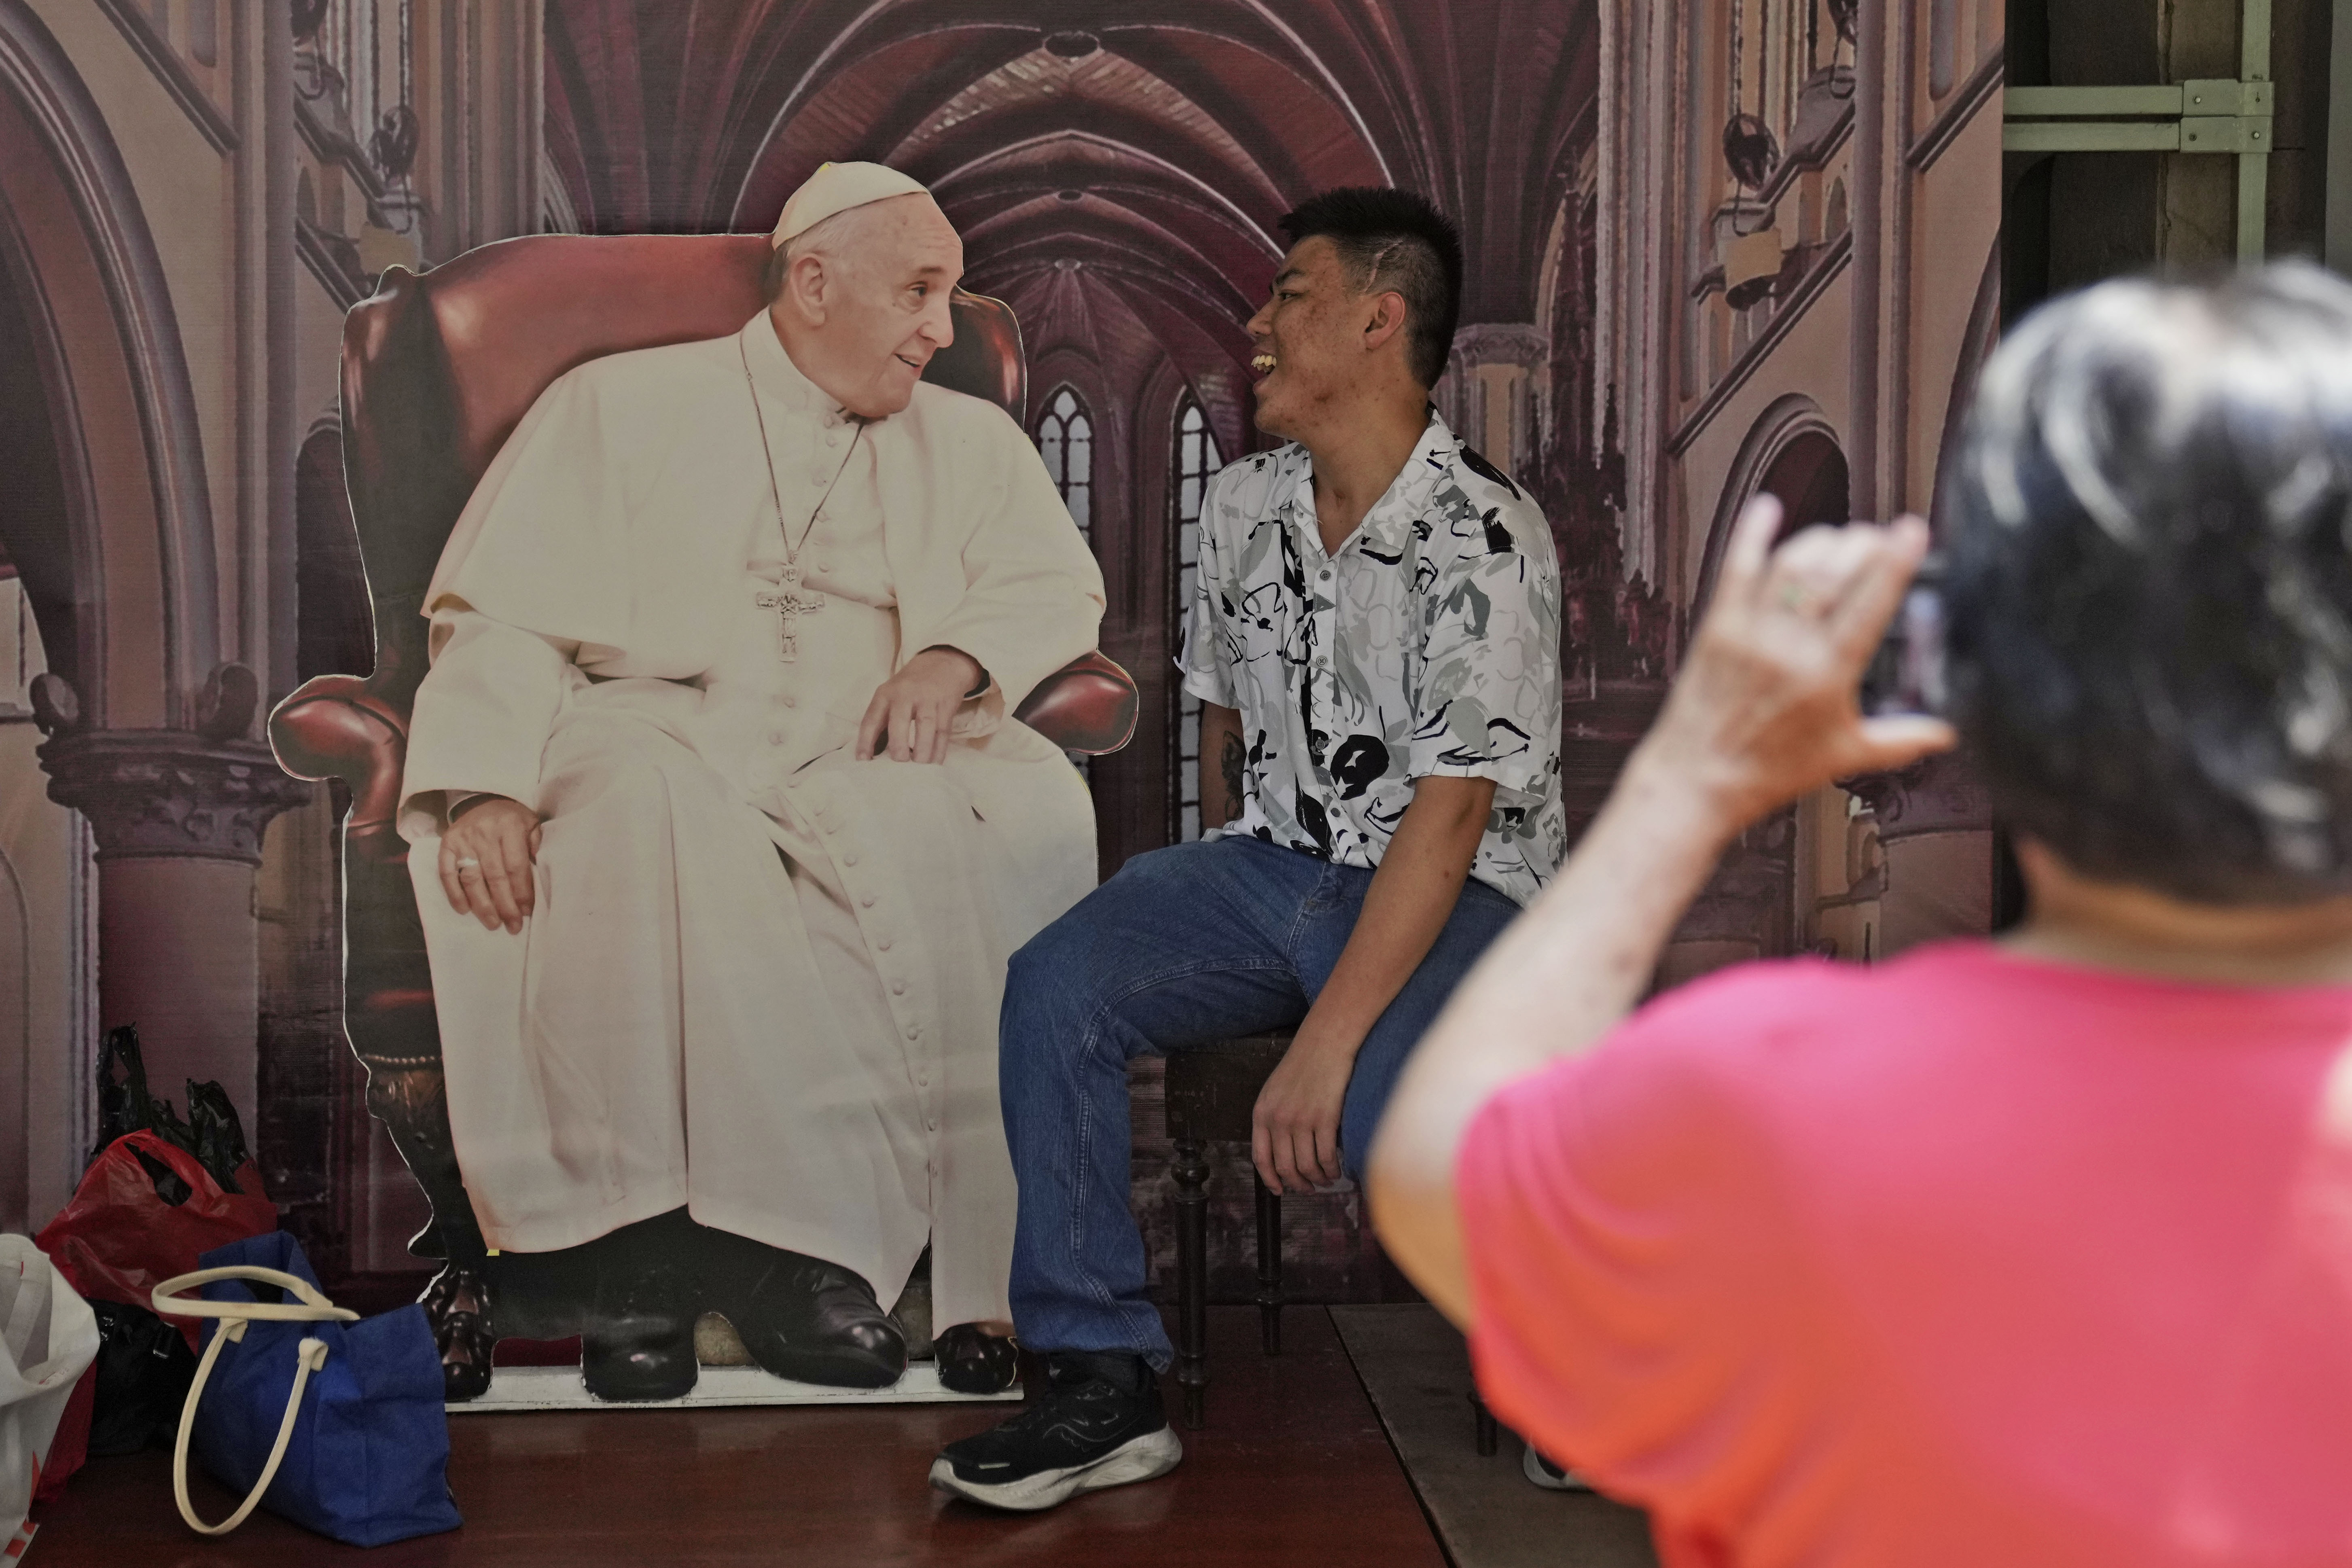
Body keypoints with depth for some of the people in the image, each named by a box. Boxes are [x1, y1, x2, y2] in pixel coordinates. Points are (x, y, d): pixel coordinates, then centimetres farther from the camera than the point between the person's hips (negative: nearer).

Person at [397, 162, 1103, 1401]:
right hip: (662, 730, -1)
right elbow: (504, 613, 4)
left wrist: (952, 658, -10)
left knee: (1033, 810, -31)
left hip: (866, 758, 2)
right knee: (649, 807, -38)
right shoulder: (624, 405, 15)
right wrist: (488, 782, -15)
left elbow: (1056, 585, 13)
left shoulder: (966, 440, 26)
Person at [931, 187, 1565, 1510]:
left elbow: (1448, 816, -22)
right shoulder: (1243, 507, 7)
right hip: (1272, 862, 6)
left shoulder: (1484, 538, -17)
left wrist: (1324, 1041, -27)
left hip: (1458, 894, -6)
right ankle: (1107, 1387, -13)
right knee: (1056, 984, -20)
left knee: (1381, 1115, -34)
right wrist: (1218, 937, 19)